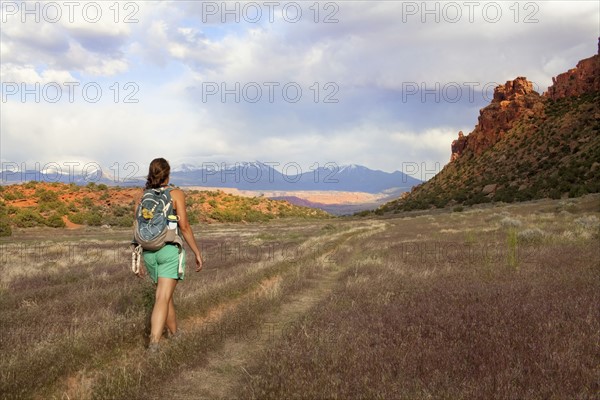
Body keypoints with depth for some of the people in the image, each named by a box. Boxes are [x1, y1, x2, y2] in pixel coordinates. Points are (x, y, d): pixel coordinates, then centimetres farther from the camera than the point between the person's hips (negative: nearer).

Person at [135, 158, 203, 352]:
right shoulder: (176, 194, -7)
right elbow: (184, 227, -12)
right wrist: (197, 252, -5)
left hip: (150, 252, 5)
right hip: (170, 251, -5)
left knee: (166, 293, 22)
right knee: (162, 299, -7)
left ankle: (174, 333, 37)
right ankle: (153, 342, -19)